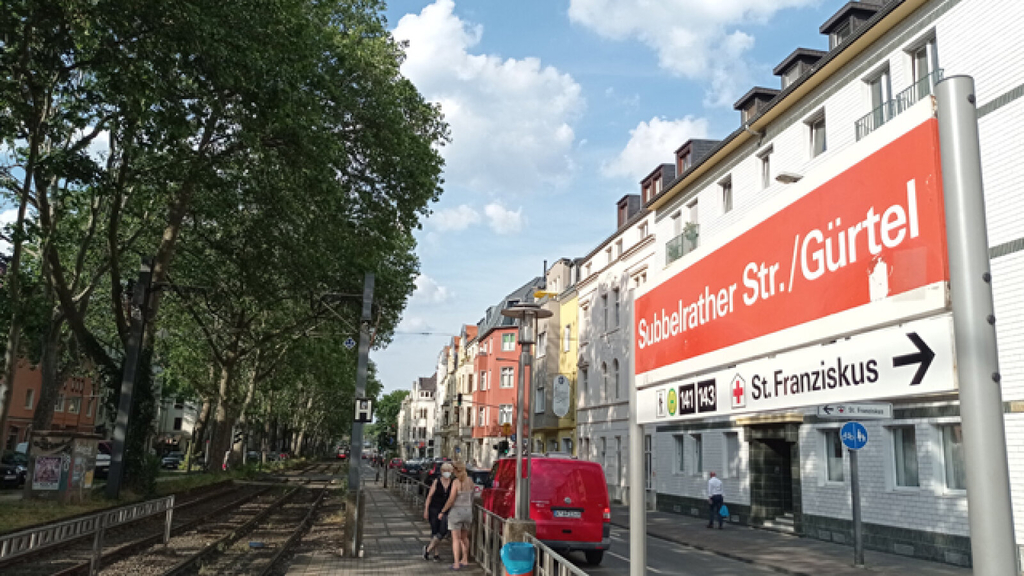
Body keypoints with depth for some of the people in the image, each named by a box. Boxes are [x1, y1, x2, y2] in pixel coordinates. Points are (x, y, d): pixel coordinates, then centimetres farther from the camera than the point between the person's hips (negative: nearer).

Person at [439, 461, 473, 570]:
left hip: (456, 512, -5)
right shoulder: (470, 481, -1)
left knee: (456, 539, 1)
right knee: (464, 537, 20)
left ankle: (456, 563, 0)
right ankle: (465, 560, 27)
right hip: (468, 511, 5)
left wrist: (442, 512, -6)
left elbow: (451, 500, -17)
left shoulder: (456, 482, -17)